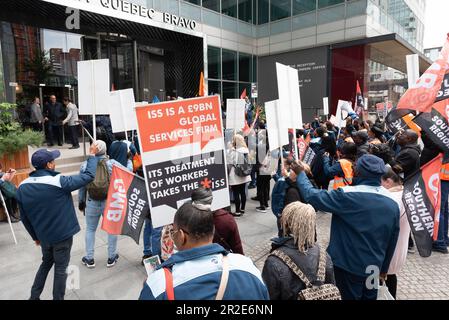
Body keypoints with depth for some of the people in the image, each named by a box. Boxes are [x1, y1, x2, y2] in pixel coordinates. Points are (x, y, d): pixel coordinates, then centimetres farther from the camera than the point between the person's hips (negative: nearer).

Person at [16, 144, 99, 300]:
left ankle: (34, 296, 35)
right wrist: (92, 155, -6)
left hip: (43, 236, 6)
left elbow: (24, 218, 4)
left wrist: (35, 236, 18)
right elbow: (89, 176, -20)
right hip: (62, 235, -5)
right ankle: (57, 298, 24)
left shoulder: (22, 187, -6)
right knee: (60, 268, 12)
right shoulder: (58, 182, -25)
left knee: (46, 263, 28)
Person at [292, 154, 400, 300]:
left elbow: (313, 196, -20)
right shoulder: (393, 203, -3)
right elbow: (392, 240, 5)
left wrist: (300, 173, -5)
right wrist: (384, 267, 18)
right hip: (374, 267, 5)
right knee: (369, 297, 23)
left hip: (348, 266, -5)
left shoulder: (347, 195, -25)